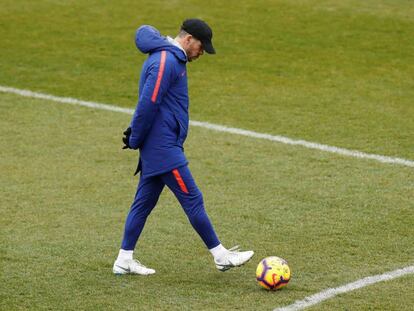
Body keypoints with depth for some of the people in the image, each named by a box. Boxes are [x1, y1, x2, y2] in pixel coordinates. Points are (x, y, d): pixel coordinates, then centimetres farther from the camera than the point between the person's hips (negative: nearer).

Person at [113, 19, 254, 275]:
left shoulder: (172, 58, 16)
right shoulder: (165, 62, -18)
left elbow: (148, 104, 21)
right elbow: (148, 104, -21)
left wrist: (135, 136, 15)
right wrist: (135, 140, -12)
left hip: (157, 148, 10)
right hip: (163, 148, -10)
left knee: (144, 202, 11)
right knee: (193, 200, -4)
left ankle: (124, 260, 15)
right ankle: (221, 256, 2)